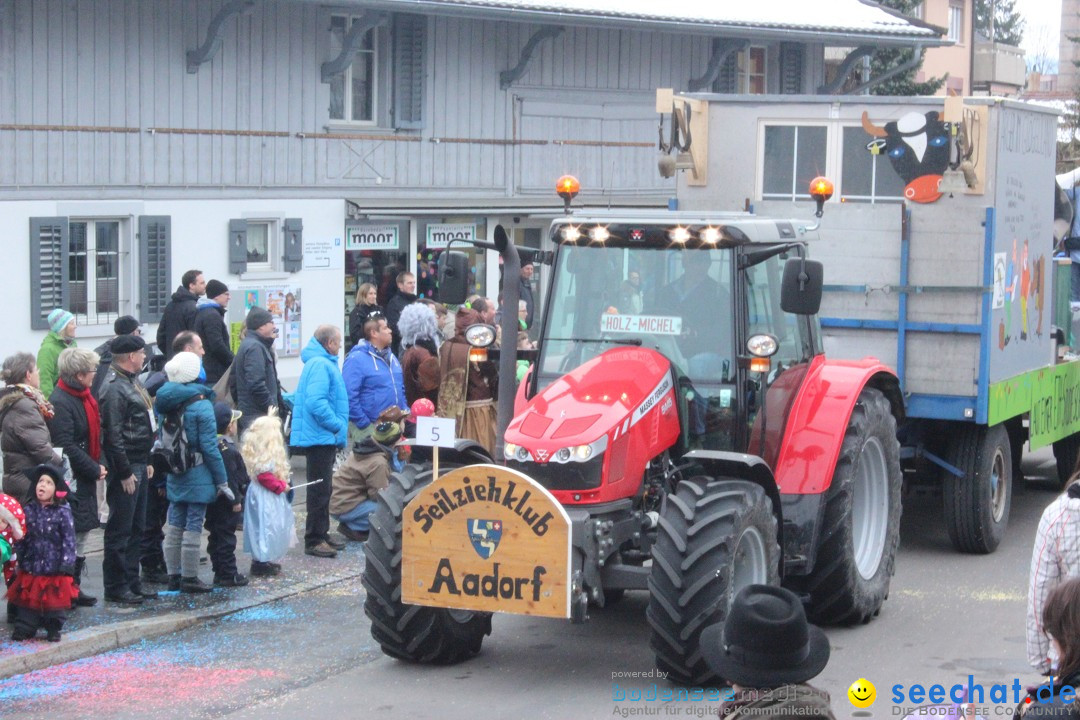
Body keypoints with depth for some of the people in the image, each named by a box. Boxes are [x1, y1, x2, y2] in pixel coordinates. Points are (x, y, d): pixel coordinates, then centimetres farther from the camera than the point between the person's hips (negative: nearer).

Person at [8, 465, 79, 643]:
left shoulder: (63, 512, -8)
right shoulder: (29, 509, 2)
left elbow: (69, 541, -8)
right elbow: (20, 538, 8)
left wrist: (67, 565, -12)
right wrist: (19, 558, 5)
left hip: (55, 569, -3)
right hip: (31, 567, 3)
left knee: (55, 599, 6)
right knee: (27, 598, 9)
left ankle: (54, 629, 21)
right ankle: (24, 628, 20)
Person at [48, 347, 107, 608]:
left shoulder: (86, 398, 12)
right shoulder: (60, 403, -18)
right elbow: (67, 447, -22)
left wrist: (101, 464, 7)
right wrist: (95, 470, -16)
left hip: (86, 479, 10)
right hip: (71, 479, -10)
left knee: (81, 535, 15)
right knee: (72, 535, -7)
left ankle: (75, 588, 23)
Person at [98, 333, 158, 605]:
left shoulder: (131, 382, 16)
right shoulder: (114, 388, -17)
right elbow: (113, 435, -21)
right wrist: (125, 473, -20)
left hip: (139, 466, 10)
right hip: (125, 469, -10)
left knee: (136, 529, 14)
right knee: (120, 530, -4)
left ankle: (132, 583, 21)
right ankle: (116, 588, 2)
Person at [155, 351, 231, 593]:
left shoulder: (165, 402, 4)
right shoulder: (201, 405, -14)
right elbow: (210, 448, -14)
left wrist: (166, 472, 18)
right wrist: (222, 481, -7)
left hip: (174, 477, 6)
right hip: (198, 477, -6)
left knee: (174, 525, 12)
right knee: (193, 527, -1)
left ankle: (174, 575, 18)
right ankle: (189, 579, 3)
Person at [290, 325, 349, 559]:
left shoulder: (323, 363, 17)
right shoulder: (320, 365, -17)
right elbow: (316, 402, -27)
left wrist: (338, 427, 20)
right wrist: (337, 425, -19)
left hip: (324, 437, 11)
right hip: (321, 436, -11)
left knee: (322, 489, 17)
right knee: (320, 489, -6)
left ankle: (321, 534, 26)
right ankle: (314, 540, -3)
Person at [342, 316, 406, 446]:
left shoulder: (391, 357, 16)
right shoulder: (357, 359, -12)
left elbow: (401, 389, 25)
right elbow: (349, 395, -18)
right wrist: (364, 424, -19)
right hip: (369, 429, -8)